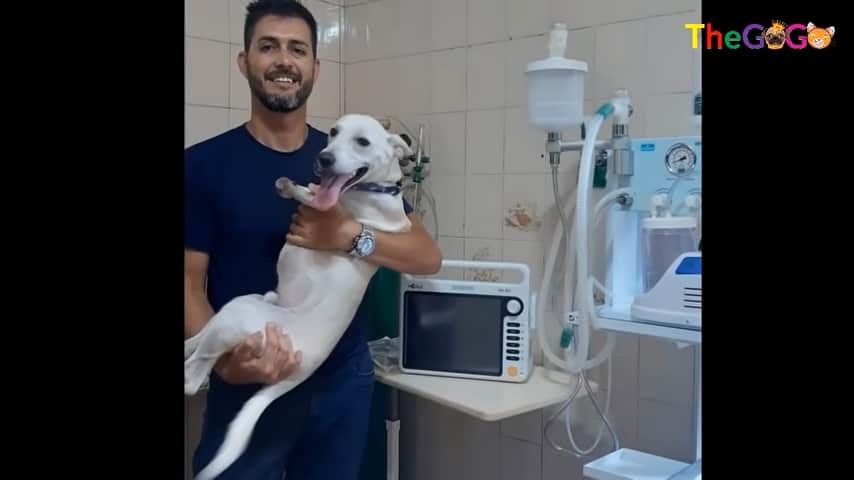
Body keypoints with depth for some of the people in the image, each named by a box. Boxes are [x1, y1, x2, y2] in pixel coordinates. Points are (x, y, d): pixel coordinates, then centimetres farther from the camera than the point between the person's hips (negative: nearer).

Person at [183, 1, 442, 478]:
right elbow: (190, 283, -7)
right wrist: (226, 360, -25)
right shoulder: (205, 164, -6)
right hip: (248, 387, -2)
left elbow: (429, 257, -3)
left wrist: (350, 236, -20)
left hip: (343, 382, 3)